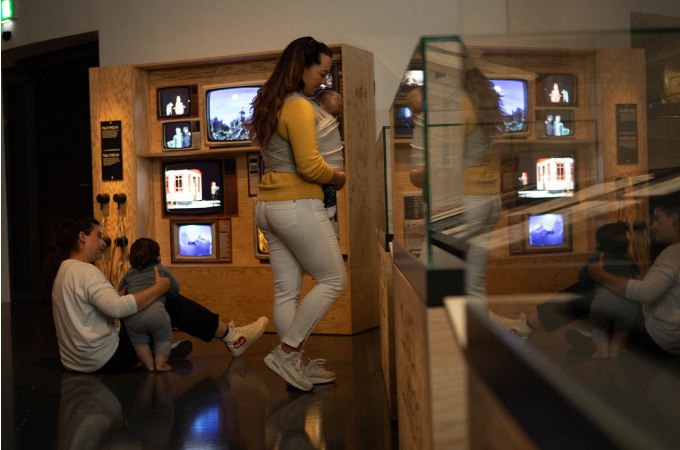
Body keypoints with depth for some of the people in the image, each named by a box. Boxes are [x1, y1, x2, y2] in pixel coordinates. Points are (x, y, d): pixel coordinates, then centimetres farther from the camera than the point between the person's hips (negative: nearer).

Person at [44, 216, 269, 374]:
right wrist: (158, 288, -20)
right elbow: (117, 307, -30)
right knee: (172, 304, -5)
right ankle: (231, 337, 3)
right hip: (105, 359, -10)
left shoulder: (63, 270, 13)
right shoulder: (85, 271, -17)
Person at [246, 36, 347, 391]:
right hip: (298, 206, -9)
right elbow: (309, 166, -21)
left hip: (267, 205, 9)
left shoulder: (269, 105, 14)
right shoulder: (300, 107, -14)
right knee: (333, 280, 1)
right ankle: (285, 352, 0)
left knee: (286, 291, 10)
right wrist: (338, 177, -2)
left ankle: (296, 363, 17)